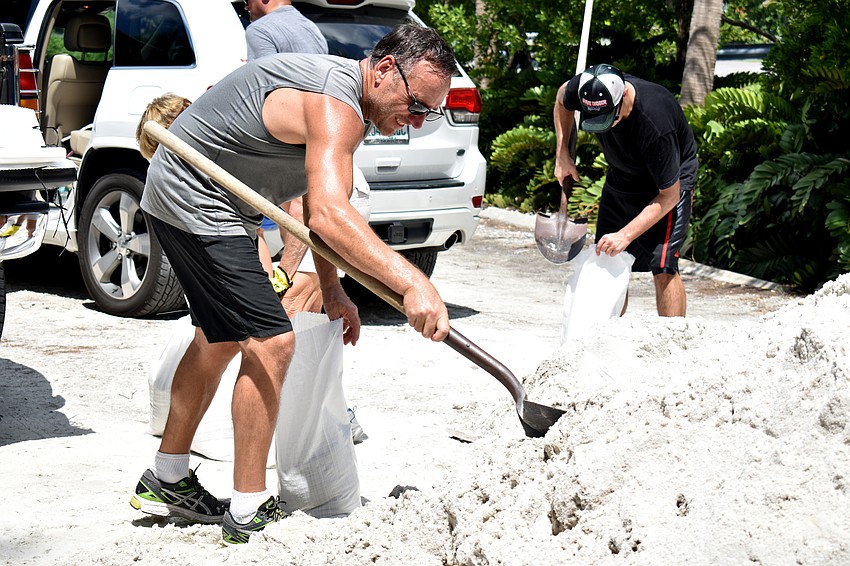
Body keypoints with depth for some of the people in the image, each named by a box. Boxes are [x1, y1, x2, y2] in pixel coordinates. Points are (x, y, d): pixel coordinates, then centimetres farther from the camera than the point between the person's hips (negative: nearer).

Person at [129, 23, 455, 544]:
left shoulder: (346, 101, 7)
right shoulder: (334, 105, -26)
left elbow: (319, 203, 15)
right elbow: (328, 215, -42)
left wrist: (331, 288, 8)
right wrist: (411, 282, -50)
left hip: (206, 202, 11)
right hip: (193, 202, -11)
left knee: (222, 336, 21)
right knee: (270, 342, -13)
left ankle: (167, 481, 33)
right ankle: (248, 514, -4)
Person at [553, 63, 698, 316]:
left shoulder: (655, 122, -39)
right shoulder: (584, 89, -24)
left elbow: (669, 194, -27)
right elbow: (562, 98, 5)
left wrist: (626, 235, -30)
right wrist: (562, 156, -2)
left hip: (669, 178, -6)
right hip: (621, 176, 6)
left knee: (662, 266, -19)